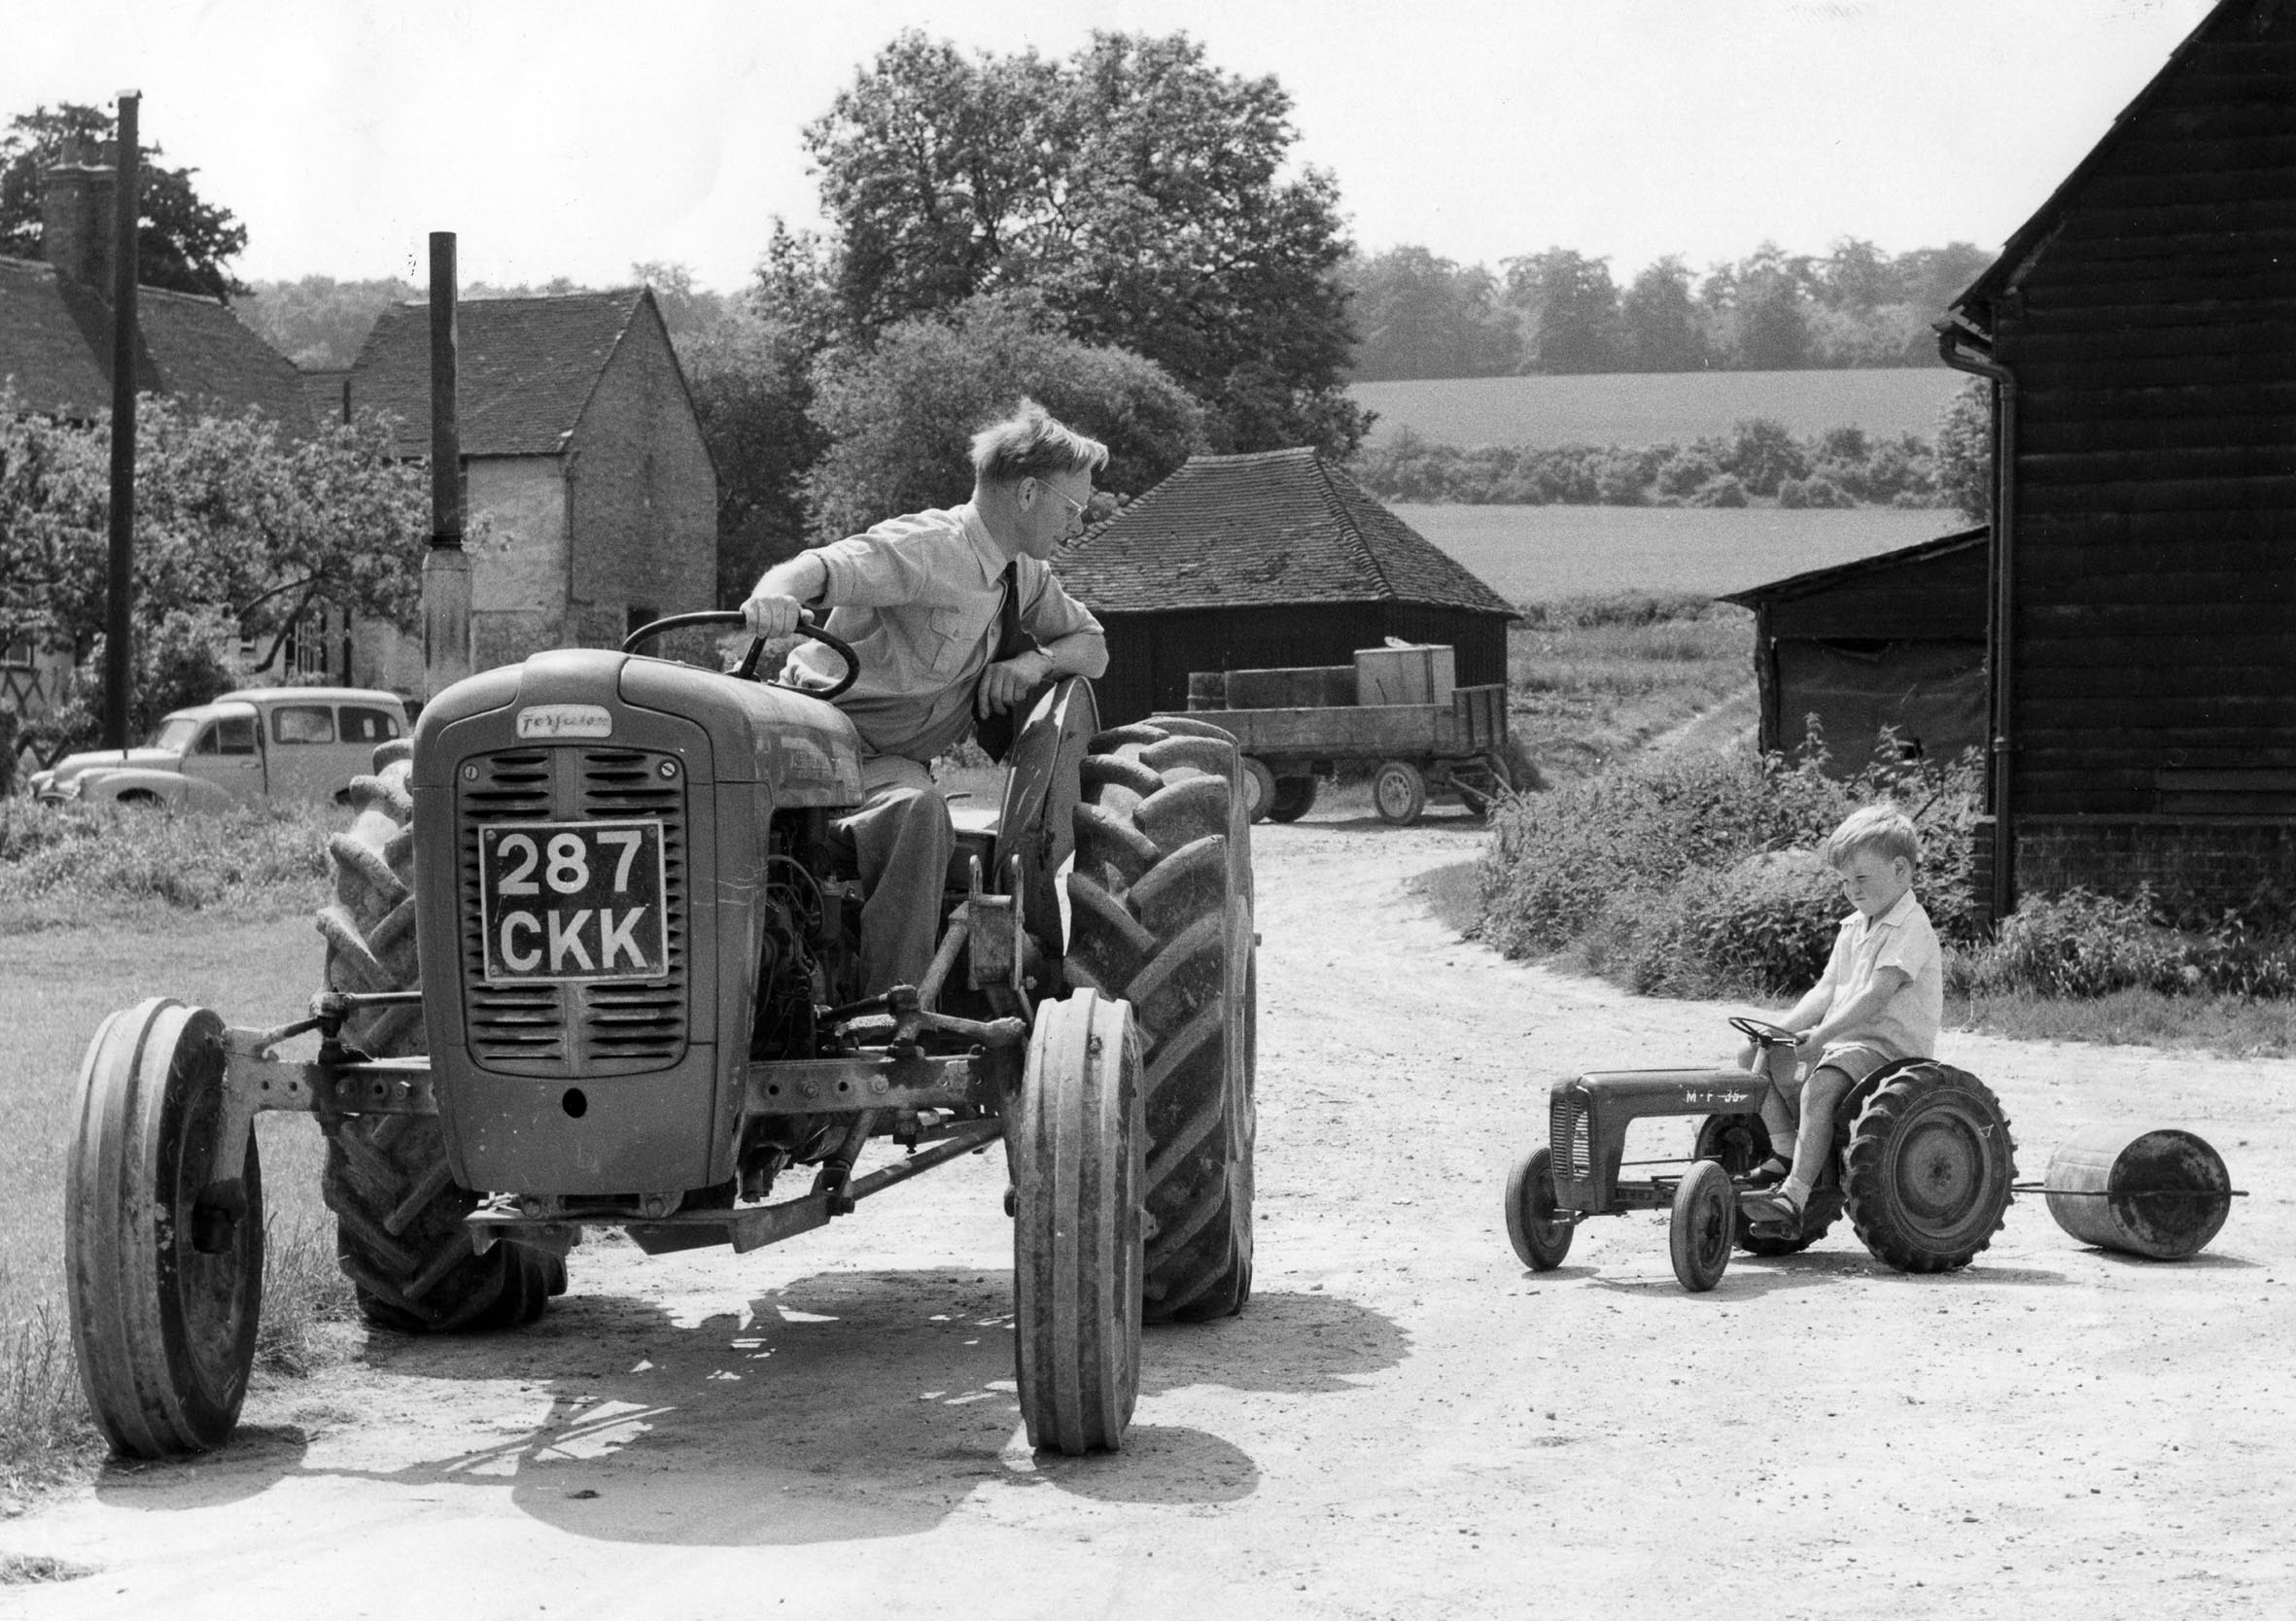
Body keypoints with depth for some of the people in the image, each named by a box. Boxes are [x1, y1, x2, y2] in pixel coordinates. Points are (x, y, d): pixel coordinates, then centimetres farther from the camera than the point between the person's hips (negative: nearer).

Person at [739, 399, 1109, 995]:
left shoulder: (1023, 575, 14)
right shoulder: (927, 548, -14)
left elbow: (1093, 648, 21)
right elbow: (823, 566, -28)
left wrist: (1036, 660, -3)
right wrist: (778, 591, -53)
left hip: (896, 764, 7)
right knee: (915, 810, -38)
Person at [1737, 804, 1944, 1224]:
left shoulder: (1910, 930, -13)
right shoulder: (1853, 927, 18)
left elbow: (1874, 997, -23)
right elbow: (1826, 991, 15)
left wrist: (1819, 1036, -31)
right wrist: (1782, 1030, -1)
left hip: (1889, 1045, -10)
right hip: (1842, 1038, 10)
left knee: (1819, 1088, -34)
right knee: (1753, 1055, 1)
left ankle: (1794, 1195, -38)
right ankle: (1786, 1153, -2)